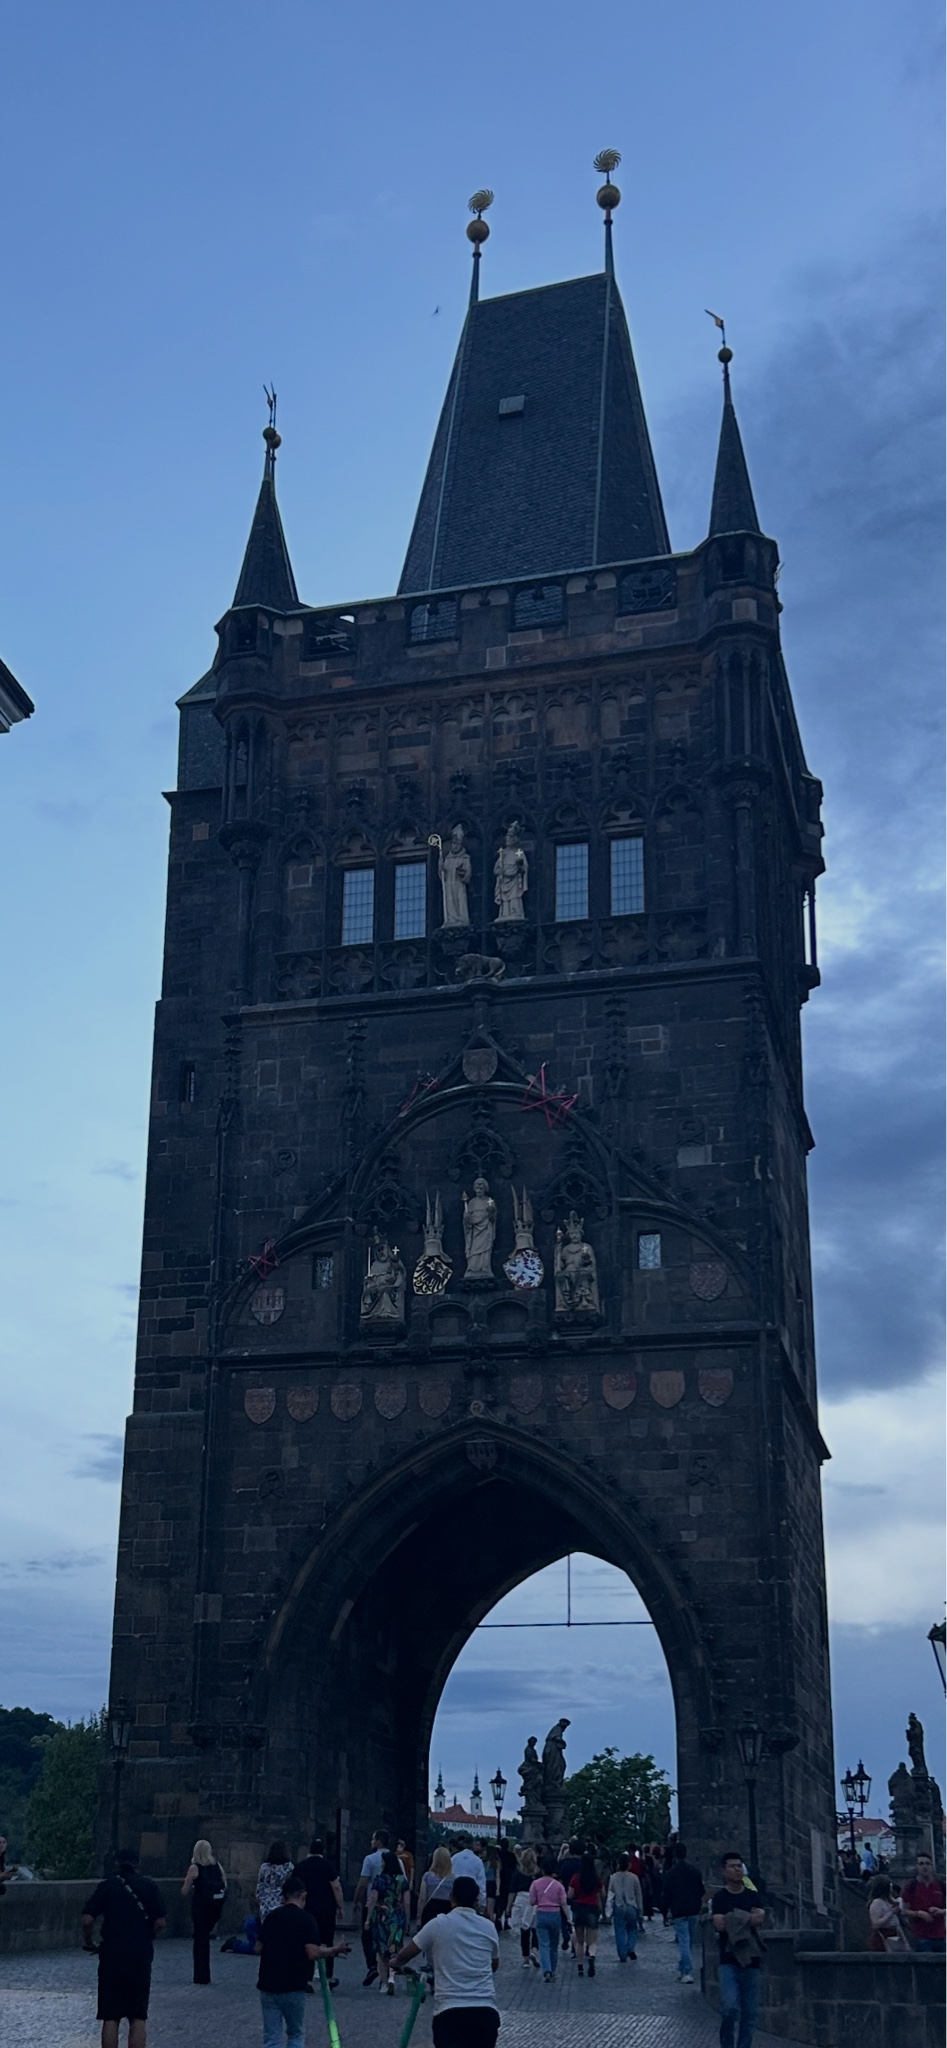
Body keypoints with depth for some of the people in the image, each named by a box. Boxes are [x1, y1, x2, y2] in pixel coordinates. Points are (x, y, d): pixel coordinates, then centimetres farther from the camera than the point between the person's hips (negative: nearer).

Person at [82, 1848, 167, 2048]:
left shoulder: (106, 1886, 3)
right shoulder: (149, 1887, 3)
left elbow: (87, 1919, -5)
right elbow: (160, 1921, -1)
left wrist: (88, 1941, 13)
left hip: (111, 1955, 0)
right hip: (141, 1955, 0)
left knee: (110, 2017, 7)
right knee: (138, 2017, 6)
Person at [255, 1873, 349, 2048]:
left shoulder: (272, 1916, 8)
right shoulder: (305, 1918, -6)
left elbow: (259, 1949, 10)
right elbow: (313, 1953, -15)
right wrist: (334, 1949, 0)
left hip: (267, 1985, 3)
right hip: (293, 1987, -3)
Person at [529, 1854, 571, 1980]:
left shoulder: (536, 1883, -5)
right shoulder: (558, 1885, -4)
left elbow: (532, 1902, -3)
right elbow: (564, 1904, -4)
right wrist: (568, 1918, -1)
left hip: (541, 1914, -1)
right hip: (555, 1915, 1)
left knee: (544, 1945, -4)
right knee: (554, 1945, 17)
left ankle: (547, 1971, -22)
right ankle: (552, 1972, 25)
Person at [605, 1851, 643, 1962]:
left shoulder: (613, 1877, -5)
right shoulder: (634, 1878, -4)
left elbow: (610, 1895, -2)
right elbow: (638, 1895, 3)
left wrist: (608, 1912, 4)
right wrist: (640, 1910, 12)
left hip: (618, 1908, 0)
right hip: (631, 1907, 0)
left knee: (620, 1932, 7)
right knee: (632, 1930, 17)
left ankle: (623, 1956, 7)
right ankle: (631, 1949, -2)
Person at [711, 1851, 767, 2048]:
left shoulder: (753, 1896, 11)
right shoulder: (719, 1898, 2)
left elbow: (760, 1919, -6)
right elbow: (719, 1924, -13)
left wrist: (733, 1919, -12)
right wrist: (748, 1919, -7)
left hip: (751, 1959, 3)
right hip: (729, 1960, -3)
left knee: (750, 2013, 2)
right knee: (730, 2008, -14)